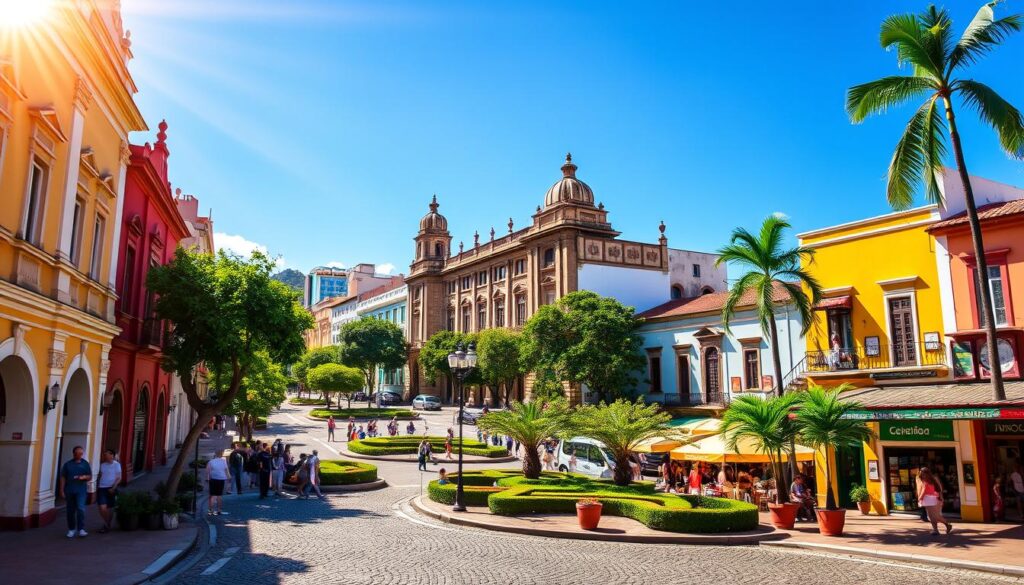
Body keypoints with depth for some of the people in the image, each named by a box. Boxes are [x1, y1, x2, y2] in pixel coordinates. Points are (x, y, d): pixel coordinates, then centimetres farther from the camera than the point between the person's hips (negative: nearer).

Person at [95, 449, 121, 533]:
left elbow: (119, 478, -7)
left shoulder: (116, 465, -6)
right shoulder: (102, 464, 8)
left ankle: (107, 525, 26)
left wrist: (113, 488, -18)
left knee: (110, 508, 8)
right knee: (102, 508, -10)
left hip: (111, 489, -3)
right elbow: (99, 476, 17)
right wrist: (97, 487, 12)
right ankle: (106, 524, 10)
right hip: (101, 488, 3)